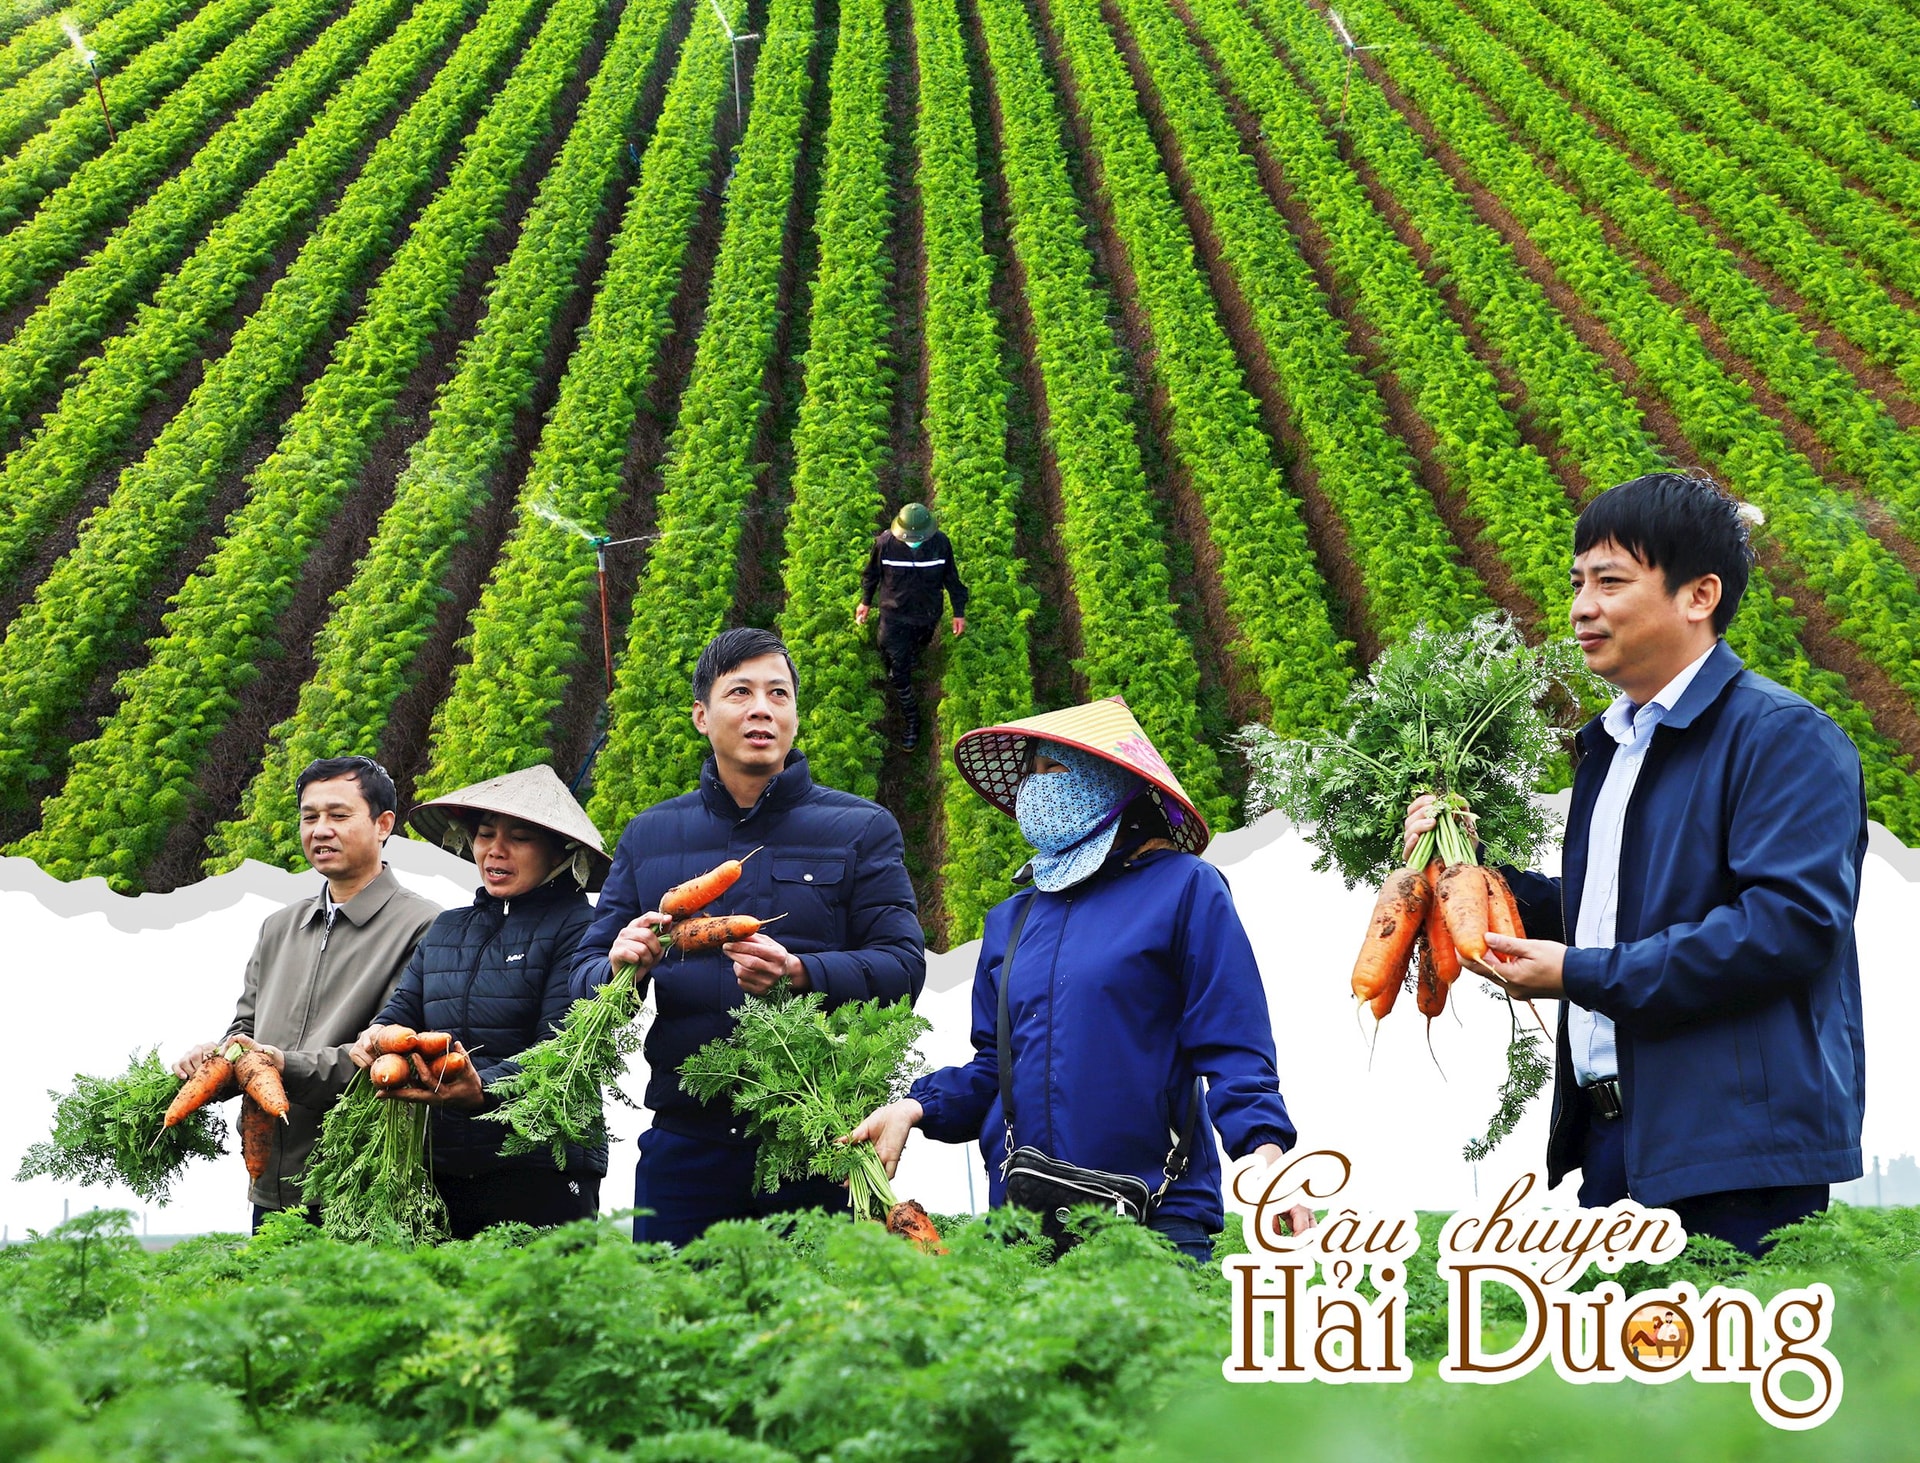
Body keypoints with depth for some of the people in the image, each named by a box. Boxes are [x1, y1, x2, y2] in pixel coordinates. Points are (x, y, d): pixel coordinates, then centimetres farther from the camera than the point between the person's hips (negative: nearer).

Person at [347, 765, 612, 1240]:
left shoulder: (578, 928, -6)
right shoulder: (446, 930, 18)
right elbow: (405, 1004, 12)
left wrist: (483, 1089, -29)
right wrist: (377, 1035, -12)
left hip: (541, 1171, -6)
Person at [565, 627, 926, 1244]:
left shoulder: (862, 829, 7)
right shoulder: (649, 835, 15)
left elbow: (903, 966, -3)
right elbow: (588, 969, 13)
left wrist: (801, 973, -21)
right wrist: (619, 968, -11)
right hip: (685, 1140, 2)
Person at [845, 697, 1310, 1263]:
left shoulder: (1184, 888, 0)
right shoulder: (1011, 919, 17)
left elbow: (1233, 1052, -5)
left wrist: (1264, 1148, -21)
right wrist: (916, 1107, 1)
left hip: (1156, 1214, -5)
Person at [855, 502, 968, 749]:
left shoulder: (941, 543, -23)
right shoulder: (885, 543, -26)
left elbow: (951, 578, -6)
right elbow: (872, 573, -5)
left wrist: (959, 612, 1)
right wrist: (866, 602, 8)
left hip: (927, 615, 2)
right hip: (894, 615, -2)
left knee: (918, 646, 31)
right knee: (899, 671, 2)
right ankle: (911, 720, 18)